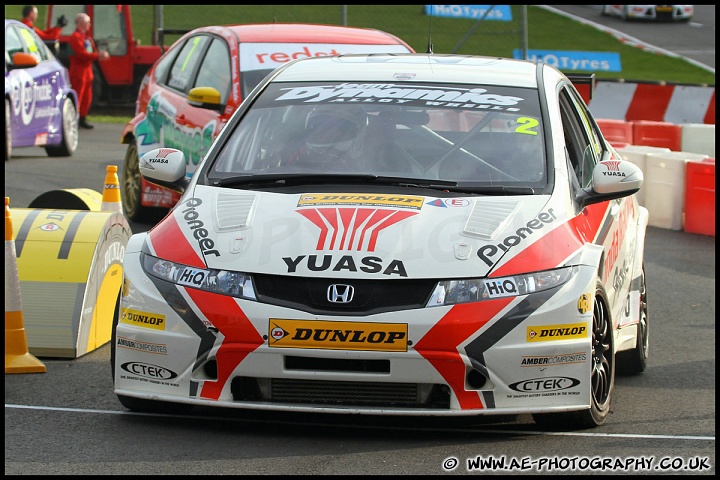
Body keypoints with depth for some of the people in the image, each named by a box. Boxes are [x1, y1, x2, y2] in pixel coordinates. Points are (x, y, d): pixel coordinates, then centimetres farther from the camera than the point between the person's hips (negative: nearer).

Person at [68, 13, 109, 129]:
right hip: (78, 70, -10)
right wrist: (98, 56, -21)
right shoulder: (75, 37, -13)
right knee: (77, 97, -9)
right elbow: (82, 54, -22)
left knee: (87, 98, 13)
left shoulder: (86, 36, 18)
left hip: (87, 70, 10)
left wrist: (100, 55, -5)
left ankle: (83, 120, 20)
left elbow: (92, 51, 17)